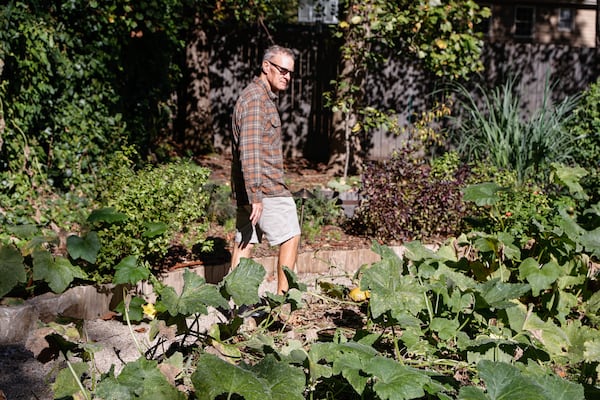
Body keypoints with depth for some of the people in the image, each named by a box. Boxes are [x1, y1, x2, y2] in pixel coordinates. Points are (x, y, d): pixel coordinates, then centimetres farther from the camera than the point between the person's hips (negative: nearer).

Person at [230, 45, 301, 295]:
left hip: (250, 190, 10)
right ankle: (282, 295, 1)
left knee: (245, 242, 9)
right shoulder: (256, 99, -14)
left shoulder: (265, 97, 20)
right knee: (291, 237, -1)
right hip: (265, 189, -10)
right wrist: (256, 195, -28)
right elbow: (249, 150, -24)